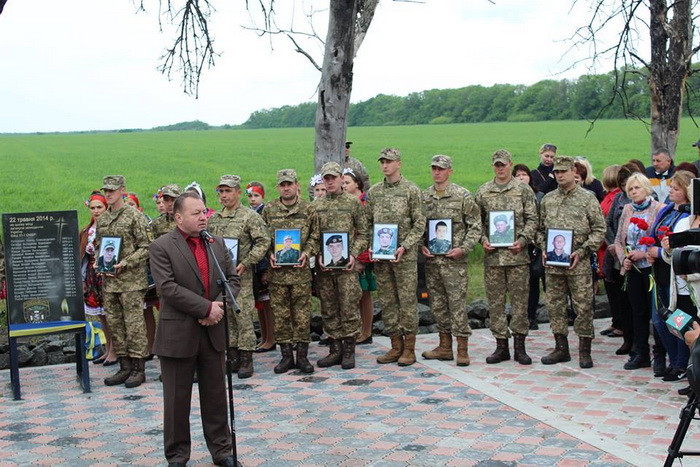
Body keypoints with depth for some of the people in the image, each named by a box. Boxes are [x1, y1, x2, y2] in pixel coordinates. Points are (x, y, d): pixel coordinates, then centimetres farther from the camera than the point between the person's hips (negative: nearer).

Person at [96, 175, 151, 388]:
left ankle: (139, 369, 3)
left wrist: (125, 263, -17)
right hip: (109, 280, 7)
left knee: (134, 324, -4)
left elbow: (145, 247, -8)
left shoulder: (134, 216, -6)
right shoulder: (101, 219, 13)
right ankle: (124, 367, 18)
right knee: (114, 324, 9)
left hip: (131, 280, -6)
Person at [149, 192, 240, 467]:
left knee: (215, 395, 13)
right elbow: (168, 288, -17)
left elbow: (233, 279, 9)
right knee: (177, 399, 6)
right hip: (178, 335, -4)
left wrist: (219, 306, -9)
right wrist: (206, 308, -18)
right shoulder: (161, 247, -8)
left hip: (213, 331, 5)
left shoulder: (217, 243, 9)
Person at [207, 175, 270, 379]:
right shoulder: (213, 218, 13)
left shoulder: (250, 216, -4)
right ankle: (232, 358, 19)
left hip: (241, 276, -5)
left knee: (243, 317, -4)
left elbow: (263, 242, -10)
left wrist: (245, 263, -15)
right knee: (226, 317, 10)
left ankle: (246, 360, 3)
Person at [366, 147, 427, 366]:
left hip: (405, 255, -5)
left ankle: (409, 349, 6)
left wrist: (404, 246, -15)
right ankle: (396, 346, 17)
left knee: (407, 300, -2)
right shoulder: (373, 192, 11)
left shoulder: (411, 190, -2)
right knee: (387, 301, 8)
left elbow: (420, 223, -4)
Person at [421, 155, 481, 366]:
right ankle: (444, 347, 21)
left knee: (457, 303, -5)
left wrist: (463, 248, -13)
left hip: (454, 260, -5)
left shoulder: (463, 195, -3)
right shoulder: (423, 196, 9)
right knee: (437, 304, 11)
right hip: (431, 259, 5)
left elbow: (475, 226, -3)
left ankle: (462, 349, 2)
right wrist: (420, 245, 0)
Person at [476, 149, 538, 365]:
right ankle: (501, 345, 14)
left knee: (520, 300, 2)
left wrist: (522, 240, -12)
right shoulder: (483, 191, 9)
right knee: (495, 301, 5)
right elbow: (477, 220, 12)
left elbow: (532, 219, 2)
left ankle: (519, 346, 11)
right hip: (492, 255, 2)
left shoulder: (523, 189, 3)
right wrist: (483, 239, -5)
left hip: (517, 254, -2)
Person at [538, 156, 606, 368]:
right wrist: (543, 249, 2)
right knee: (555, 305, 8)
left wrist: (581, 251, -11)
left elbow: (599, 229, -3)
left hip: (579, 263, -4)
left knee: (583, 306, -2)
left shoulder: (587, 198, -1)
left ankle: (584, 351, 9)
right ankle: (561, 348, 19)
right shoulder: (547, 199, 11)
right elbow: (540, 228, 18)